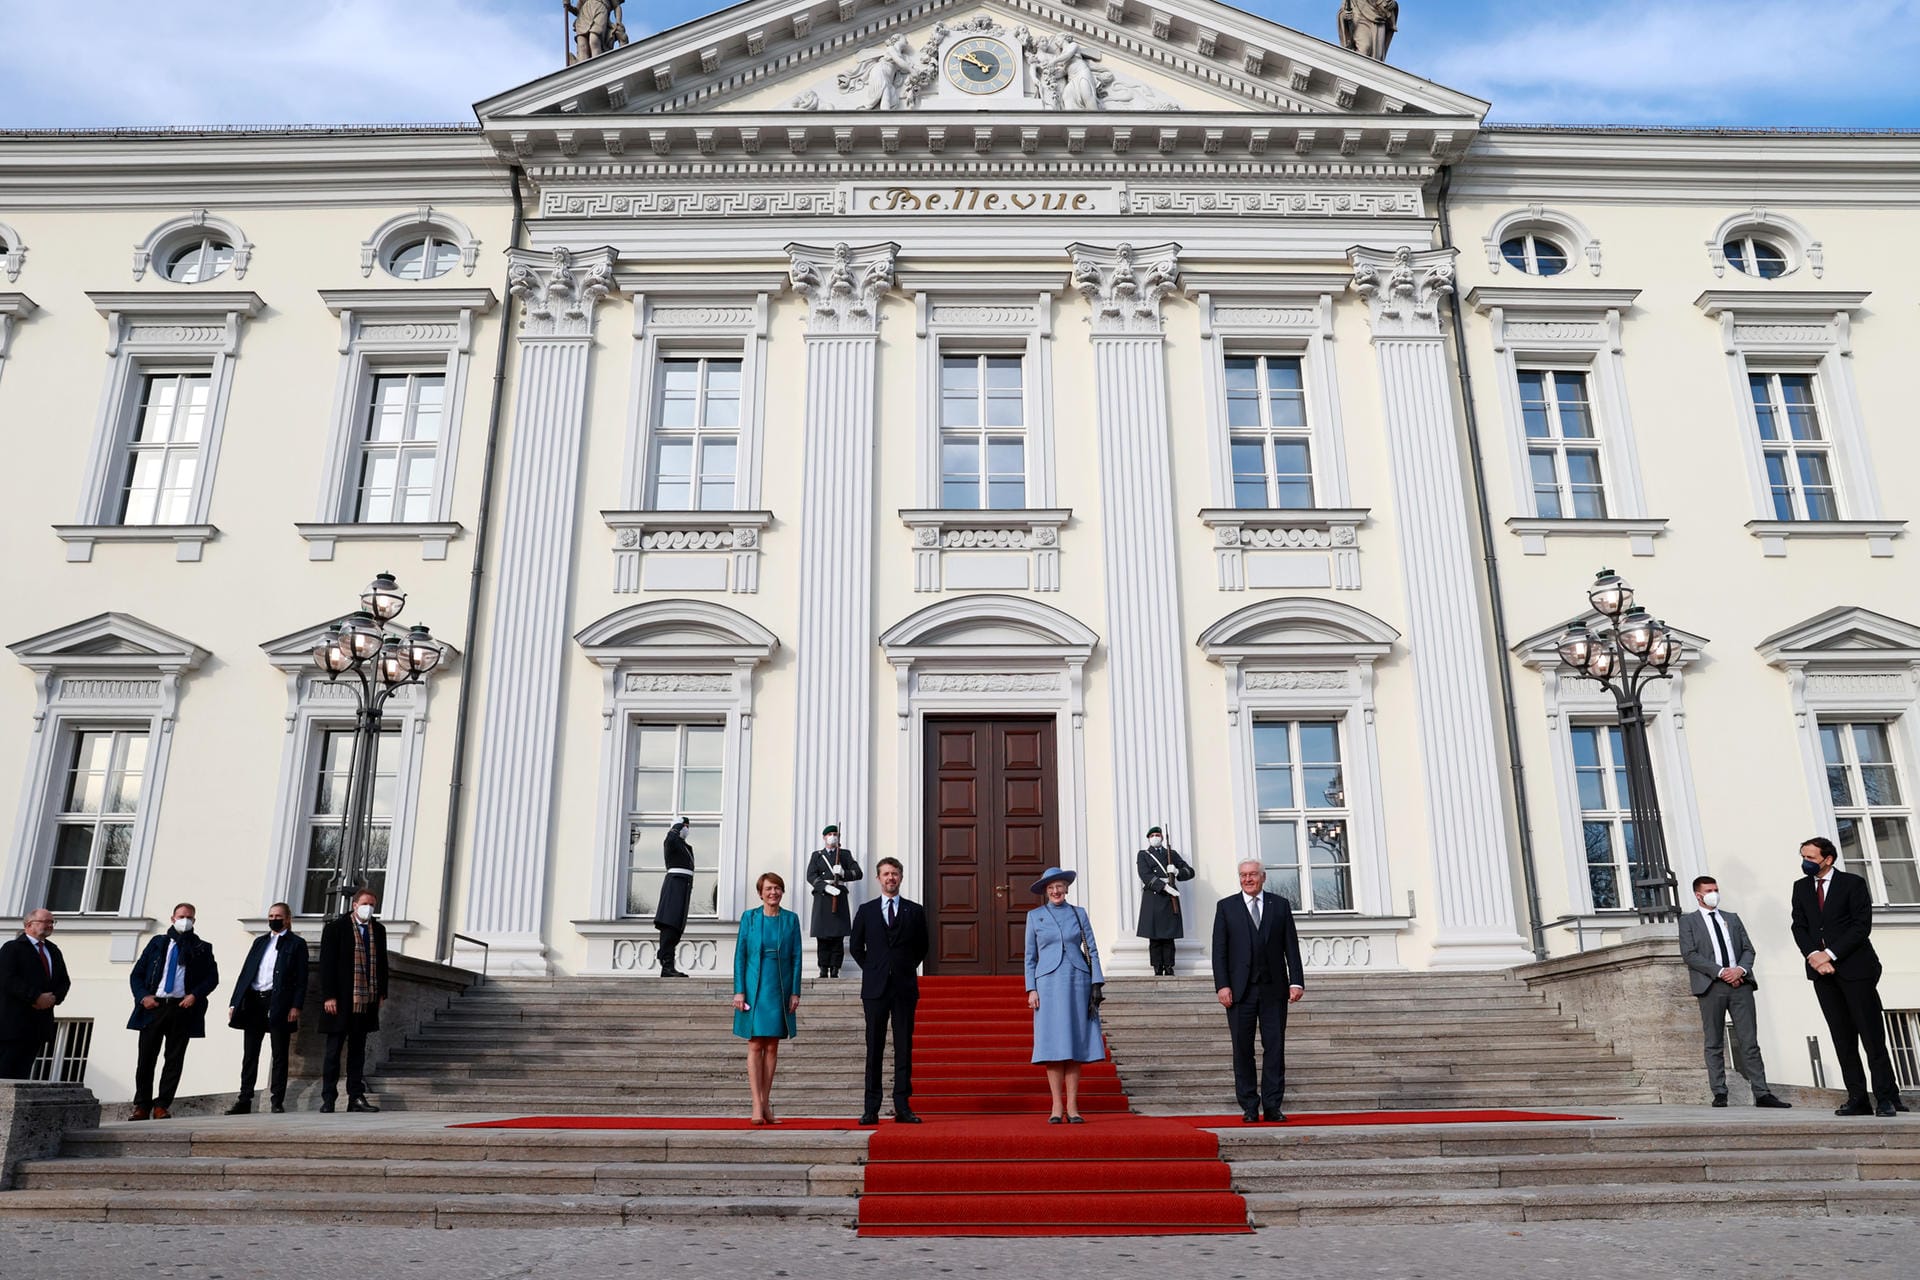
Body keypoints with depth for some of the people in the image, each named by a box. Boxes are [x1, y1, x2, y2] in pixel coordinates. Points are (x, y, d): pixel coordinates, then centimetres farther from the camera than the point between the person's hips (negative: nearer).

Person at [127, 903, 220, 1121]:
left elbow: (212, 978, 7)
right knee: (146, 1058, 1)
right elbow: (136, 974, 12)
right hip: (154, 1006, 1)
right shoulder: (158, 943, 15)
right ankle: (142, 1106, 10)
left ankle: (161, 1107, 4)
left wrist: (195, 995, -9)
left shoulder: (202, 949, 12)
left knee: (174, 1060, -1)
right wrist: (143, 996, -4)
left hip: (183, 1009, -1)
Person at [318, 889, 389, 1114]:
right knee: (334, 1051, 2)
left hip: (366, 1002, 5)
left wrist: (381, 993, 9)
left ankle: (356, 1098, 11)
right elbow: (327, 963, -8)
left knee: (358, 1051, 9)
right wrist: (329, 996, -13)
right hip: (341, 1001, -4)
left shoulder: (378, 930, 11)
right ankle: (328, 1099, 8)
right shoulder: (336, 927, -4)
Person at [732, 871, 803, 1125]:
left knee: (772, 1047, 5)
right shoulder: (749, 917, 2)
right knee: (755, 1045, -4)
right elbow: (740, 955, 1)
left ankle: (766, 1104, 13)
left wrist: (795, 992, -1)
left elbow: (796, 957, 6)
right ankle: (757, 1106, -6)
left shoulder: (790, 919, 6)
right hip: (755, 987, -2)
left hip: (780, 989, 2)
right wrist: (739, 990, -6)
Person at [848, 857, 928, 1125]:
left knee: (904, 1048, 1)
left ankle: (903, 1107, 5)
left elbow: (922, 948, 15)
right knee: (874, 1048, 1)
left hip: (905, 987, 0)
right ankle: (871, 1108, 4)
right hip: (875, 987, 0)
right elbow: (856, 947, 14)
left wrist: (906, 969, 10)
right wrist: (872, 971, 8)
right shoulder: (866, 910, 7)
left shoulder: (915, 911, 7)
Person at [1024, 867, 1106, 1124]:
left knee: (1075, 1045, 0)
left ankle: (1072, 1107, 3)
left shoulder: (1079, 914, 10)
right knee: (1053, 1045, -3)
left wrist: (1097, 982, -2)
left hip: (1078, 981, 1)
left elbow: (1092, 950, 7)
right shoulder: (1035, 916, 8)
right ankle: (1057, 1106, 1)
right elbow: (1030, 956, 8)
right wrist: (1031, 989, -1)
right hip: (1049, 982, -1)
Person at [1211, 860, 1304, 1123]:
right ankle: (1249, 1107, 10)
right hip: (1240, 990, -1)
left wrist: (1296, 981, -3)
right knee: (1243, 1049, 2)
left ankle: (1272, 1106, 8)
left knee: (1275, 1047, 1)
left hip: (1273, 989, 1)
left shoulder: (1280, 905, 9)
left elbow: (1291, 946, 7)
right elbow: (1219, 950, 2)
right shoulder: (1226, 906, 6)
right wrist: (1222, 985, -8)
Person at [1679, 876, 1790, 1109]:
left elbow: (1748, 948, 14)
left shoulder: (1732, 919, 20)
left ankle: (1762, 1093, 0)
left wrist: (1741, 969, -7)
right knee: (1714, 1044, 1)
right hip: (1711, 986, -3)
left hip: (1740, 983, 3)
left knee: (1749, 1041, 0)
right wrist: (1720, 972, -13)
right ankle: (1719, 1093, 4)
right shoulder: (1688, 921, 6)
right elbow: (1689, 954, -4)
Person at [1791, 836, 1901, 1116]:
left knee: (1871, 1035, -4)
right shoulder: (1801, 888, 12)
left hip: (1855, 967, -4)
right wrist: (1813, 955, -11)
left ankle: (1887, 1098, 2)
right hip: (1822, 970, 4)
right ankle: (1858, 1099, 5)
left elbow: (1861, 925, -10)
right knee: (1843, 1038, 4)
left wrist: (1830, 954, -15)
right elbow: (1799, 927, 7)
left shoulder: (1853, 883, -2)